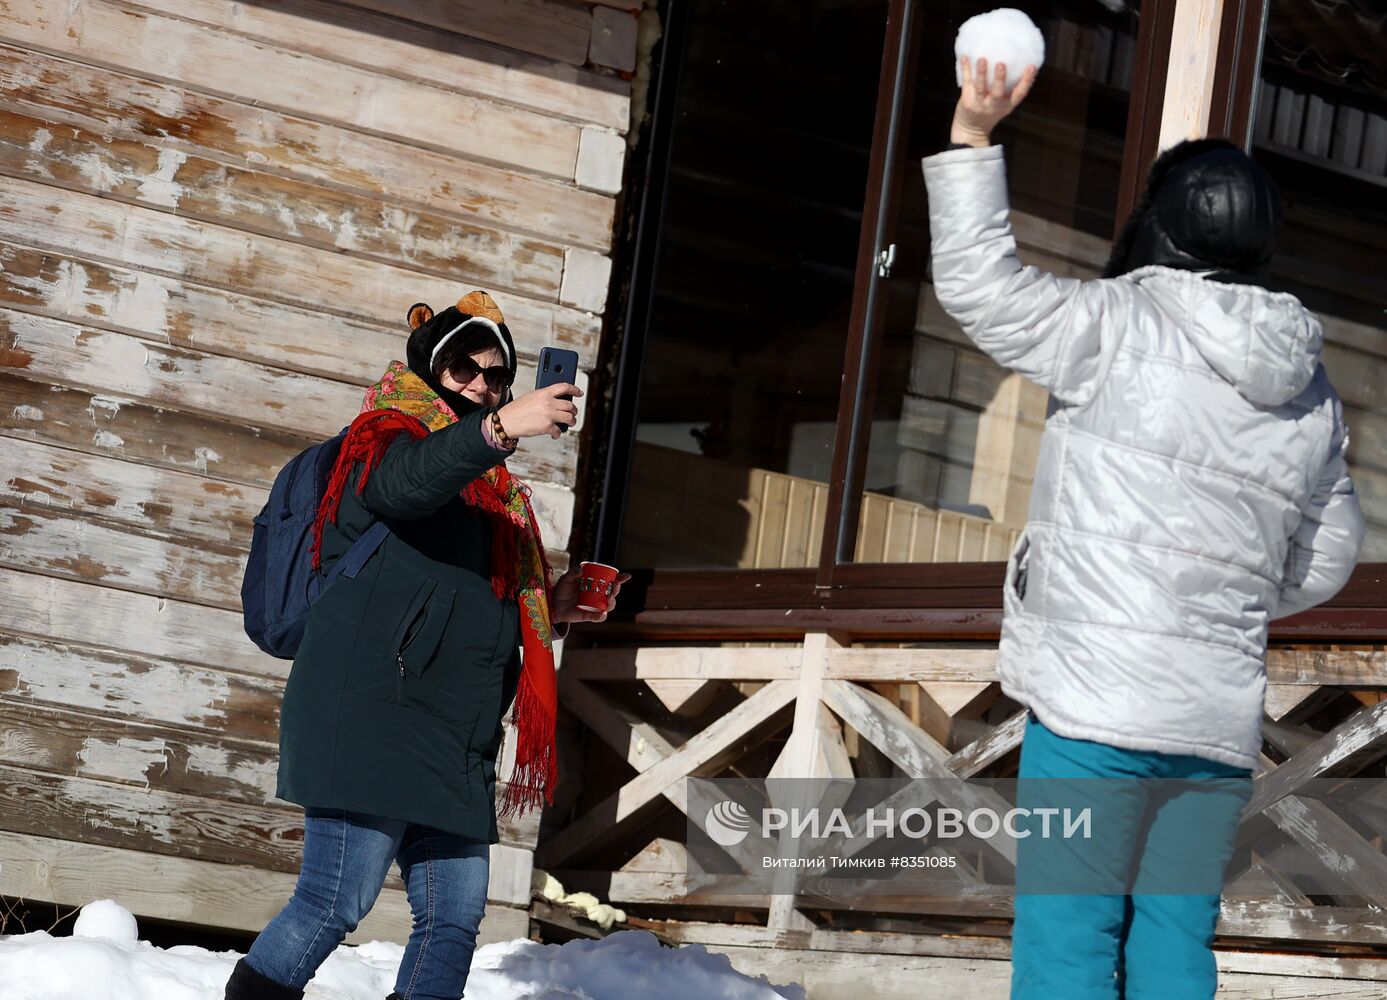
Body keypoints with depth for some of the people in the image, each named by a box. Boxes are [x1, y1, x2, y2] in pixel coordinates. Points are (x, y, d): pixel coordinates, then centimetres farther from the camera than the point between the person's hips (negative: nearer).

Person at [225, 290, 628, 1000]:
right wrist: (498, 430, -41)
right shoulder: (387, 440, 1)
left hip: (455, 743, 8)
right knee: (336, 903, -13)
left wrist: (552, 607, 15)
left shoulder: (491, 488, 25)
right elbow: (399, 484, -26)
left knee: (454, 916, 4)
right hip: (371, 720, -8)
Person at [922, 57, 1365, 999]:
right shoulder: (1311, 391, 12)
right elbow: (1326, 559, 19)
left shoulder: (1121, 324, -5)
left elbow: (980, 283, -2)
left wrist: (972, 134, -1)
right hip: (1224, 720, 5)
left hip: (1096, 700, -5)